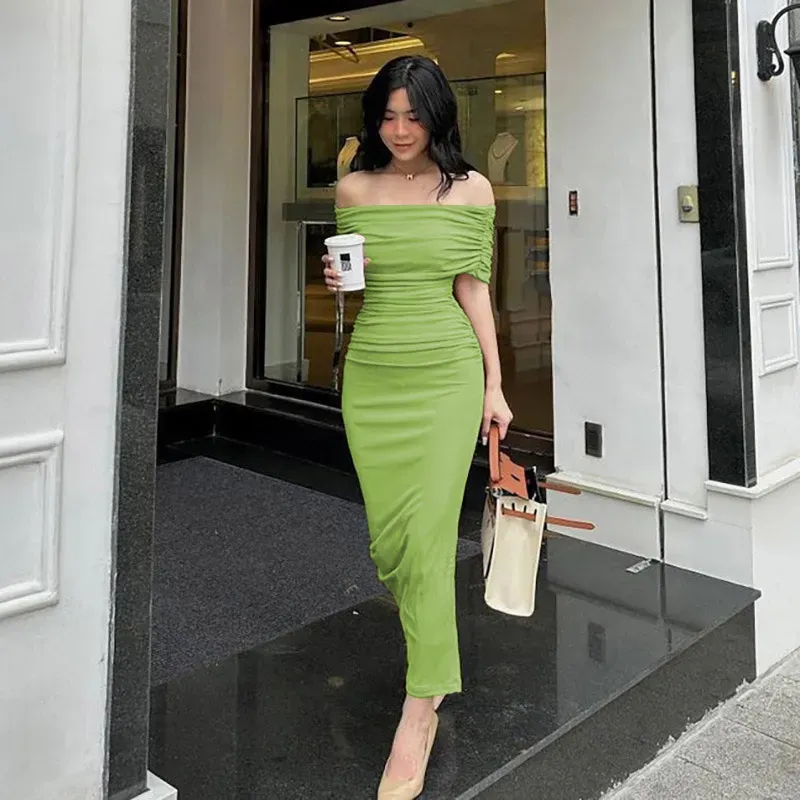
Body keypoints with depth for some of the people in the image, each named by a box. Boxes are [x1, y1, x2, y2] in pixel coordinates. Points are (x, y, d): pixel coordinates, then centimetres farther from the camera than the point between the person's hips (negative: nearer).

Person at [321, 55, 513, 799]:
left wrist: (495, 384, 1)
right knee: (386, 532, 5)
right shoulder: (353, 188, 7)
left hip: (448, 375, -2)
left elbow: (473, 290, 4)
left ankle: (417, 713, 0)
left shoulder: (471, 189, 2)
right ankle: (432, 646, 33)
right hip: (370, 376, 3)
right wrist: (334, 280, -7)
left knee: (428, 535, -7)